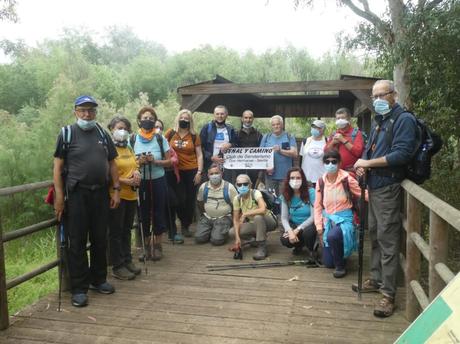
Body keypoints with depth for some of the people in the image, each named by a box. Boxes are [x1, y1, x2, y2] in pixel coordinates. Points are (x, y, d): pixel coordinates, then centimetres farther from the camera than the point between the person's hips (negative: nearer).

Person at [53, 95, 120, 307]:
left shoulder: (103, 134, 10)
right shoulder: (67, 133, -1)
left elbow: (112, 163, 12)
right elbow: (57, 166, -5)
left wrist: (116, 190, 4)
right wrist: (59, 196, -12)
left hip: (100, 193, 4)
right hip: (76, 194, -4)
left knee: (100, 240, 13)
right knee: (77, 242, 2)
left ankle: (98, 279, 28)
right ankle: (79, 288, 12)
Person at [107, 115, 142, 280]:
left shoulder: (128, 148, 15)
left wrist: (136, 172, 2)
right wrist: (126, 181, -17)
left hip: (131, 195, 7)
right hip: (116, 195, -7)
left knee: (126, 230, 15)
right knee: (116, 232, 2)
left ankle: (127, 261, 25)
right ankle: (117, 267, 9)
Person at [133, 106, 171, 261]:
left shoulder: (160, 139, 0)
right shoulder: (133, 140, 0)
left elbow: (169, 161, 0)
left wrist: (155, 161, -16)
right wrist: (139, 162, -15)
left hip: (158, 181, 0)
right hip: (140, 182, 0)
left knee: (158, 213, 6)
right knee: (143, 214, 8)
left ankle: (157, 245, 23)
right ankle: (146, 246, 24)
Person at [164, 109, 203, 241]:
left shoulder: (194, 136, 2)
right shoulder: (170, 133, 2)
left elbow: (199, 155, 4)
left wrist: (199, 172, -3)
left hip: (191, 171, 1)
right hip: (176, 172, -1)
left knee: (190, 200, 5)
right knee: (180, 200, -3)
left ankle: (186, 226, 23)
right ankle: (184, 224, 21)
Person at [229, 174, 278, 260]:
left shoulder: (255, 193, -23)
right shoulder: (237, 199, -9)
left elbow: (263, 210, -41)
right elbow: (236, 219, -7)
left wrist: (245, 214, -35)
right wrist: (237, 237, -19)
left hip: (268, 221, -5)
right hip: (254, 223, 6)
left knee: (258, 217, -39)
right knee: (232, 232, -14)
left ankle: (262, 248, -24)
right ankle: (258, 238, 9)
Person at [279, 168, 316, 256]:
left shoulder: (311, 192, -19)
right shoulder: (286, 195, -7)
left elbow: (314, 216, -20)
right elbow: (284, 218, -8)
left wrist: (297, 230, -23)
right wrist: (290, 231, -28)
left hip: (309, 224, -3)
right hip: (294, 225, 3)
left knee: (307, 232, -37)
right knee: (284, 240, -25)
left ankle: (313, 251, 0)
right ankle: (299, 244, 14)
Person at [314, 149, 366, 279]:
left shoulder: (347, 179, -10)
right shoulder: (321, 182, 0)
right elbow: (318, 206, 4)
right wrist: (319, 226, -2)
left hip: (344, 219, -4)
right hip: (328, 220, 4)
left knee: (332, 236, -39)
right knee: (328, 263, 4)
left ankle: (340, 266, -11)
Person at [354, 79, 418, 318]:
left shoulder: (404, 119, -10)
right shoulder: (378, 121, 17)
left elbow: (401, 154, -21)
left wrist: (368, 163, -16)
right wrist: (362, 164, -2)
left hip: (388, 186, -9)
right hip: (374, 185, 9)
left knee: (387, 239, -6)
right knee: (374, 235, 16)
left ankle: (388, 294, 1)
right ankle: (376, 279, 30)